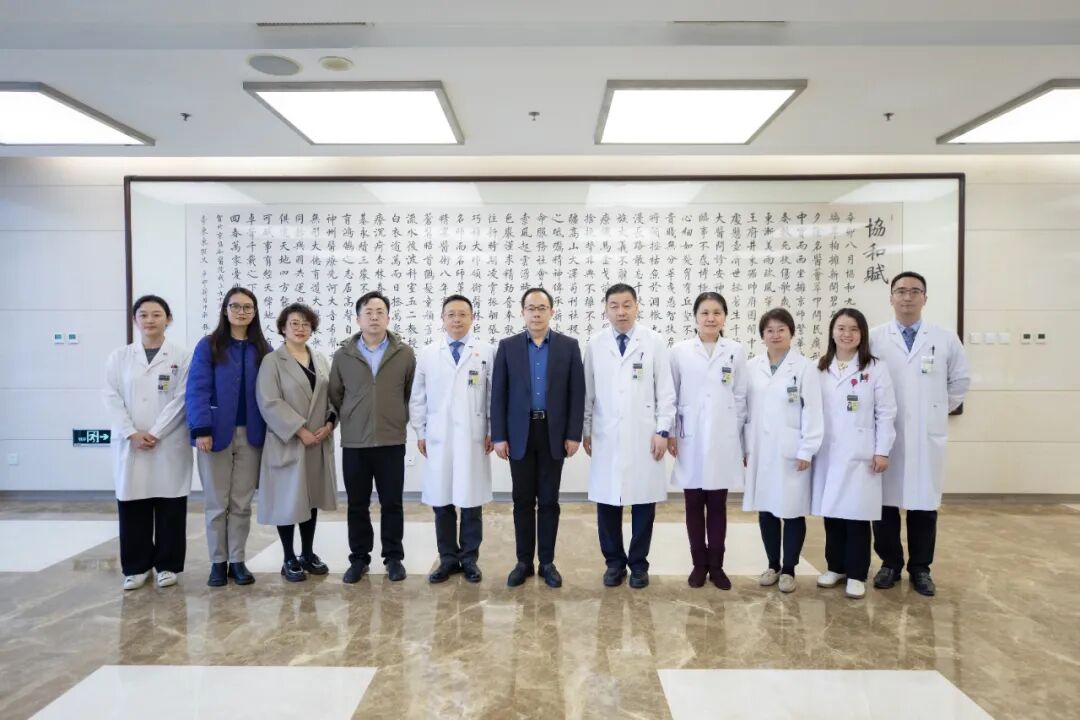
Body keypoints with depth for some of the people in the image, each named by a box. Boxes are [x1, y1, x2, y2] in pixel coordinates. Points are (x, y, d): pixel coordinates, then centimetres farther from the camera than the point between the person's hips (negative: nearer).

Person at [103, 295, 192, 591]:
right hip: (130, 445, 2)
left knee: (170, 508, 3)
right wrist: (132, 433, -10)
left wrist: (155, 433, -12)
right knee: (132, 508, 6)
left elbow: (180, 400, -5)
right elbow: (112, 399, 1)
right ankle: (136, 567, 18)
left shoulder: (181, 357, 1)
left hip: (170, 445, -2)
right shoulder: (119, 357, 8)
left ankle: (167, 565, 16)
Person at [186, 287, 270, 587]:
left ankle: (237, 561, 18)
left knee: (242, 503, 9)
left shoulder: (263, 349, 7)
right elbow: (197, 390, -7)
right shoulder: (208, 346, -1)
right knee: (216, 503, 7)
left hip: (251, 435, 2)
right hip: (217, 433, -2)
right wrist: (201, 429, -16)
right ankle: (218, 562, 18)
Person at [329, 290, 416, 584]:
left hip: (392, 441, -1)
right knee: (357, 505, 9)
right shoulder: (343, 355, 2)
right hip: (353, 442, 1)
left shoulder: (405, 354, -2)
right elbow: (334, 395, 12)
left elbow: (413, 393, 6)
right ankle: (359, 559, 22)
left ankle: (393, 558, 20)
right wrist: (351, 420, 13)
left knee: (392, 504, 6)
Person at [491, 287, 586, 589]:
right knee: (523, 500, 8)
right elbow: (498, 394, 1)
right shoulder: (507, 346, 3)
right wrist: (499, 436, -5)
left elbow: (577, 393, 0)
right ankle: (524, 561, 19)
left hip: (553, 433, 0)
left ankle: (547, 562, 19)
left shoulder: (569, 346, 2)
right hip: (520, 433, 1)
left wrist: (574, 434, -5)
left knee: (549, 501, 7)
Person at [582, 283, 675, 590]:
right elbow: (587, 393, 7)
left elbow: (666, 392, 0)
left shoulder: (655, 343, 0)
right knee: (607, 502, 5)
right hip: (606, 438, 1)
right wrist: (585, 431, 6)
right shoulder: (595, 345, 3)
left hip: (644, 437, -1)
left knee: (643, 502, 5)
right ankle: (614, 561, 22)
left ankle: (638, 563, 21)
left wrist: (663, 431, -5)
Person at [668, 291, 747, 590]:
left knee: (717, 505, 8)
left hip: (723, 440, 1)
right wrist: (670, 433, -1)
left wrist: (739, 438, 5)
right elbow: (671, 395, 3)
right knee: (694, 504, 7)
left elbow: (740, 397, 6)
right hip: (690, 440, 0)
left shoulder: (736, 351, 3)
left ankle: (716, 565, 20)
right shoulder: (679, 351, 0)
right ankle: (699, 564, 20)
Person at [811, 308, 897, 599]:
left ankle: (856, 574, 13)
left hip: (859, 455, -3)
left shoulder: (875, 368, -1)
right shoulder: (820, 369, 7)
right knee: (831, 513, 9)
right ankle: (836, 566, 24)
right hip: (827, 454, 3)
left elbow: (886, 413, -3)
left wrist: (882, 451, -7)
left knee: (857, 514, 0)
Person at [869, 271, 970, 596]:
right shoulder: (874, 339, 0)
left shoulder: (946, 339, 4)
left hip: (928, 436, 1)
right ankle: (890, 563, 21)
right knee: (885, 502, 5)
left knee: (924, 504, 7)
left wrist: (938, 411, 10)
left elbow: (960, 381, 13)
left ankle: (921, 568, 21)